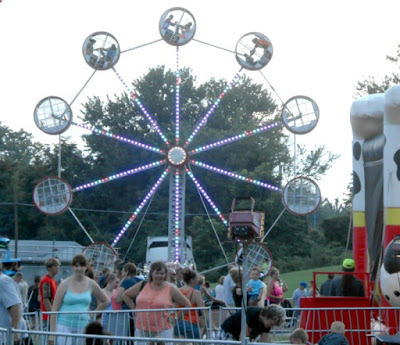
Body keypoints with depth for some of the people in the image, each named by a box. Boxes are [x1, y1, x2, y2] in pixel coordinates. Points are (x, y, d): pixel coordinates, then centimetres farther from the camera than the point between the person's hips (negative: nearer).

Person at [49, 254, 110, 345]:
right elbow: (54, 309, -3)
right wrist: (52, 333, -8)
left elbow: (105, 301, 21)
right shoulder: (65, 284, -3)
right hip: (64, 325, -3)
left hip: (82, 326, 3)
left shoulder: (91, 284, 5)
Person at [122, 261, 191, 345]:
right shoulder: (142, 286, 6)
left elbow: (187, 305, 6)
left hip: (162, 331, -3)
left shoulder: (171, 290, 0)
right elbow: (126, 295, 20)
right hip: (141, 331, 3)